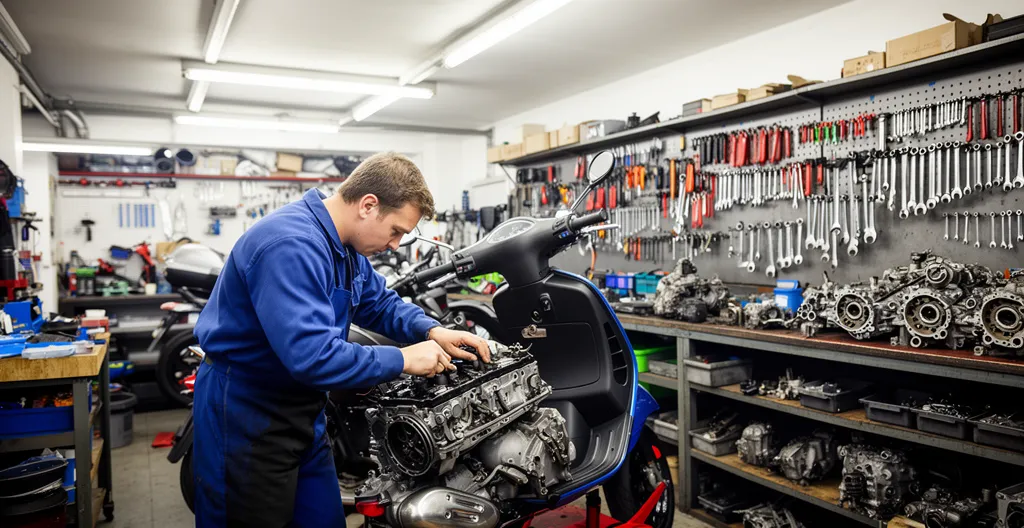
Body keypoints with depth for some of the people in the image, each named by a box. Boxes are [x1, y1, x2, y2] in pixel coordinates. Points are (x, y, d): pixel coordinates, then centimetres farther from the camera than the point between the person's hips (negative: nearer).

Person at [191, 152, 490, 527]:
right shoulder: (291, 245, -29)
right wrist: (402, 360, -25)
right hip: (245, 413, -9)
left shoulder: (345, 246, 4)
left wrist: (431, 331, -4)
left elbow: (379, 303, 14)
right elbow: (312, 356, -36)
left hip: (301, 409, 9)